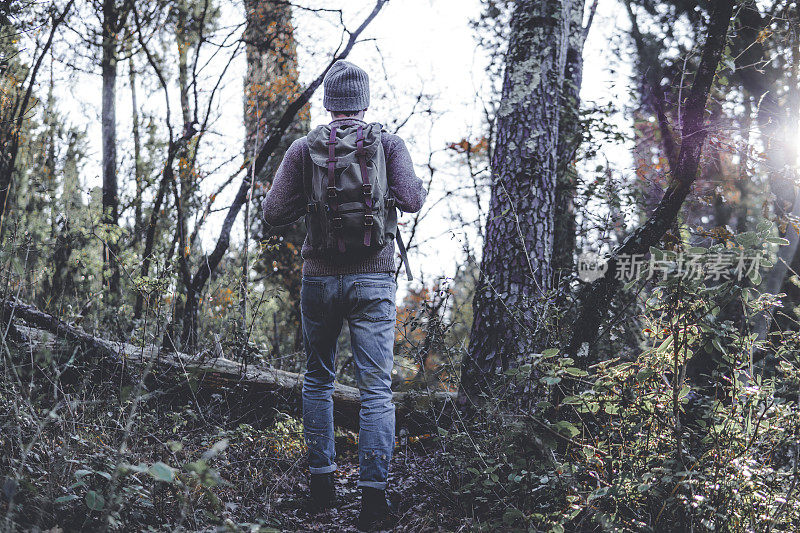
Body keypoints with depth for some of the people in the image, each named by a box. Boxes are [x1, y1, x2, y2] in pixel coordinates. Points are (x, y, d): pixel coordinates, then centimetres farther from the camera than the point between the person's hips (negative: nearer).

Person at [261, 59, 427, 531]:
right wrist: (416, 186, 12)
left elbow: (274, 213, -2)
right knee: (377, 388, 0)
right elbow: (412, 200, -10)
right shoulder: (388, 144, 0)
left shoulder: (303, 149, 2)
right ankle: (374, 493, -5)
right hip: (373, 280, -1)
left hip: (320, 278, 2)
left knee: (318, 380, 18)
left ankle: (323, 481, 19)